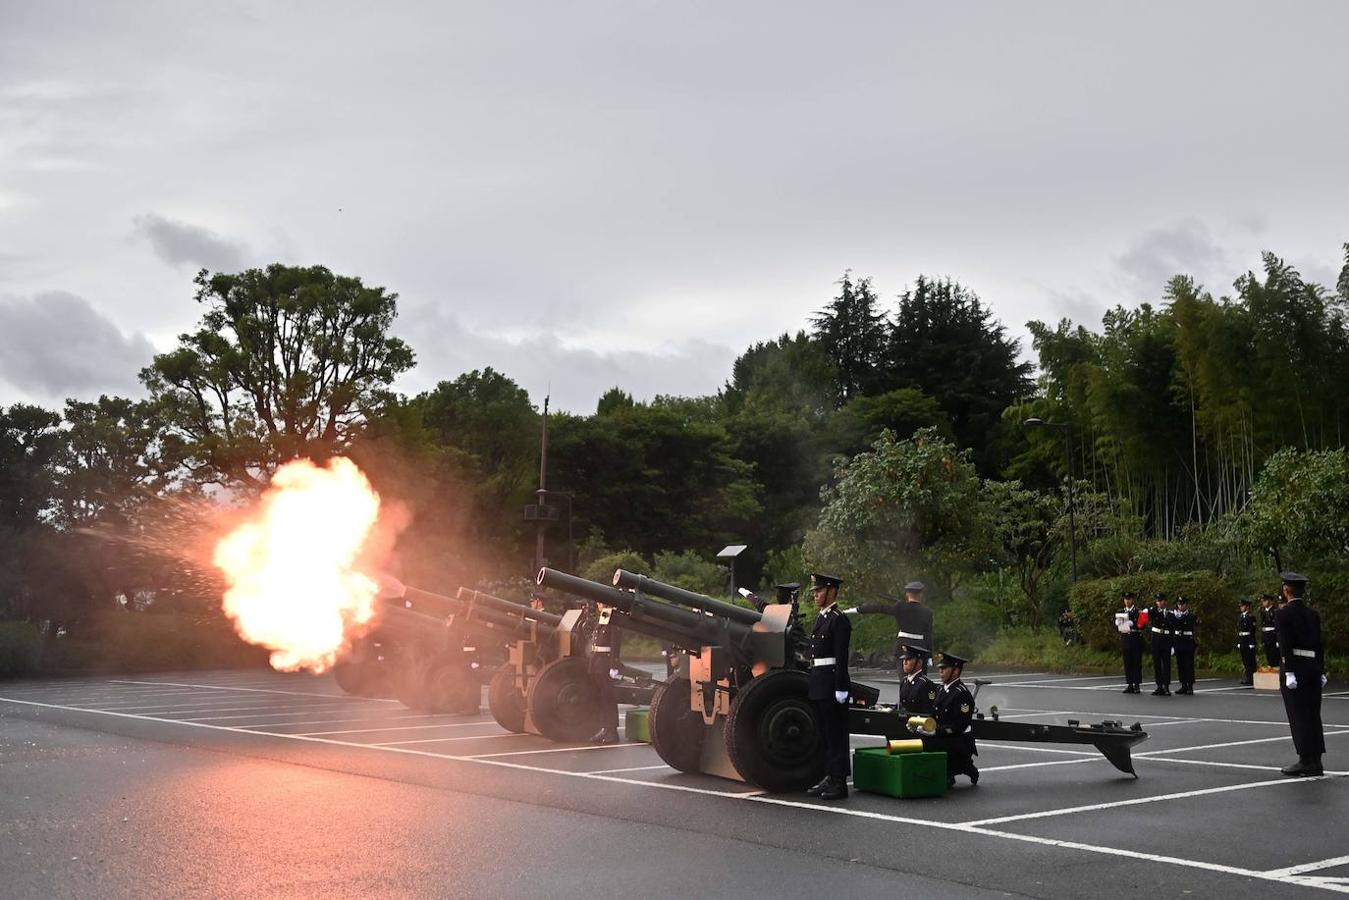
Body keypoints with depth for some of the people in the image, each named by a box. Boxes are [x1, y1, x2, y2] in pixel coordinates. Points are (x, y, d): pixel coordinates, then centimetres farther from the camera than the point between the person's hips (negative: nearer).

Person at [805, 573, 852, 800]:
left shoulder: (839, 619, -12)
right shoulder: (821, 618, 17)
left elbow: (841, 657, -16)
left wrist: (840, 688, -19)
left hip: (832, 681, -9)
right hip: (819, 682, 9)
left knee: (836, 732, -5)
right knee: (826, 732, 13)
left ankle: (840, 782, 0)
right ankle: (830, 778, 20)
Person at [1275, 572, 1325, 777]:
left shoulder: (1284, 614, -8)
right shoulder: (1313, 614, 11)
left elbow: (1286, 645, -15)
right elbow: (1319, 644, 11)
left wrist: (1289, 673, -17)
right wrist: (1321, 671, 15)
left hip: (1295, 668, -6)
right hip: (1313, 668, 6)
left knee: (1298, 715, -3)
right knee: (1313, 715, 9)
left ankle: (1305, 761, -4)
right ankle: (1315, 761, 13)